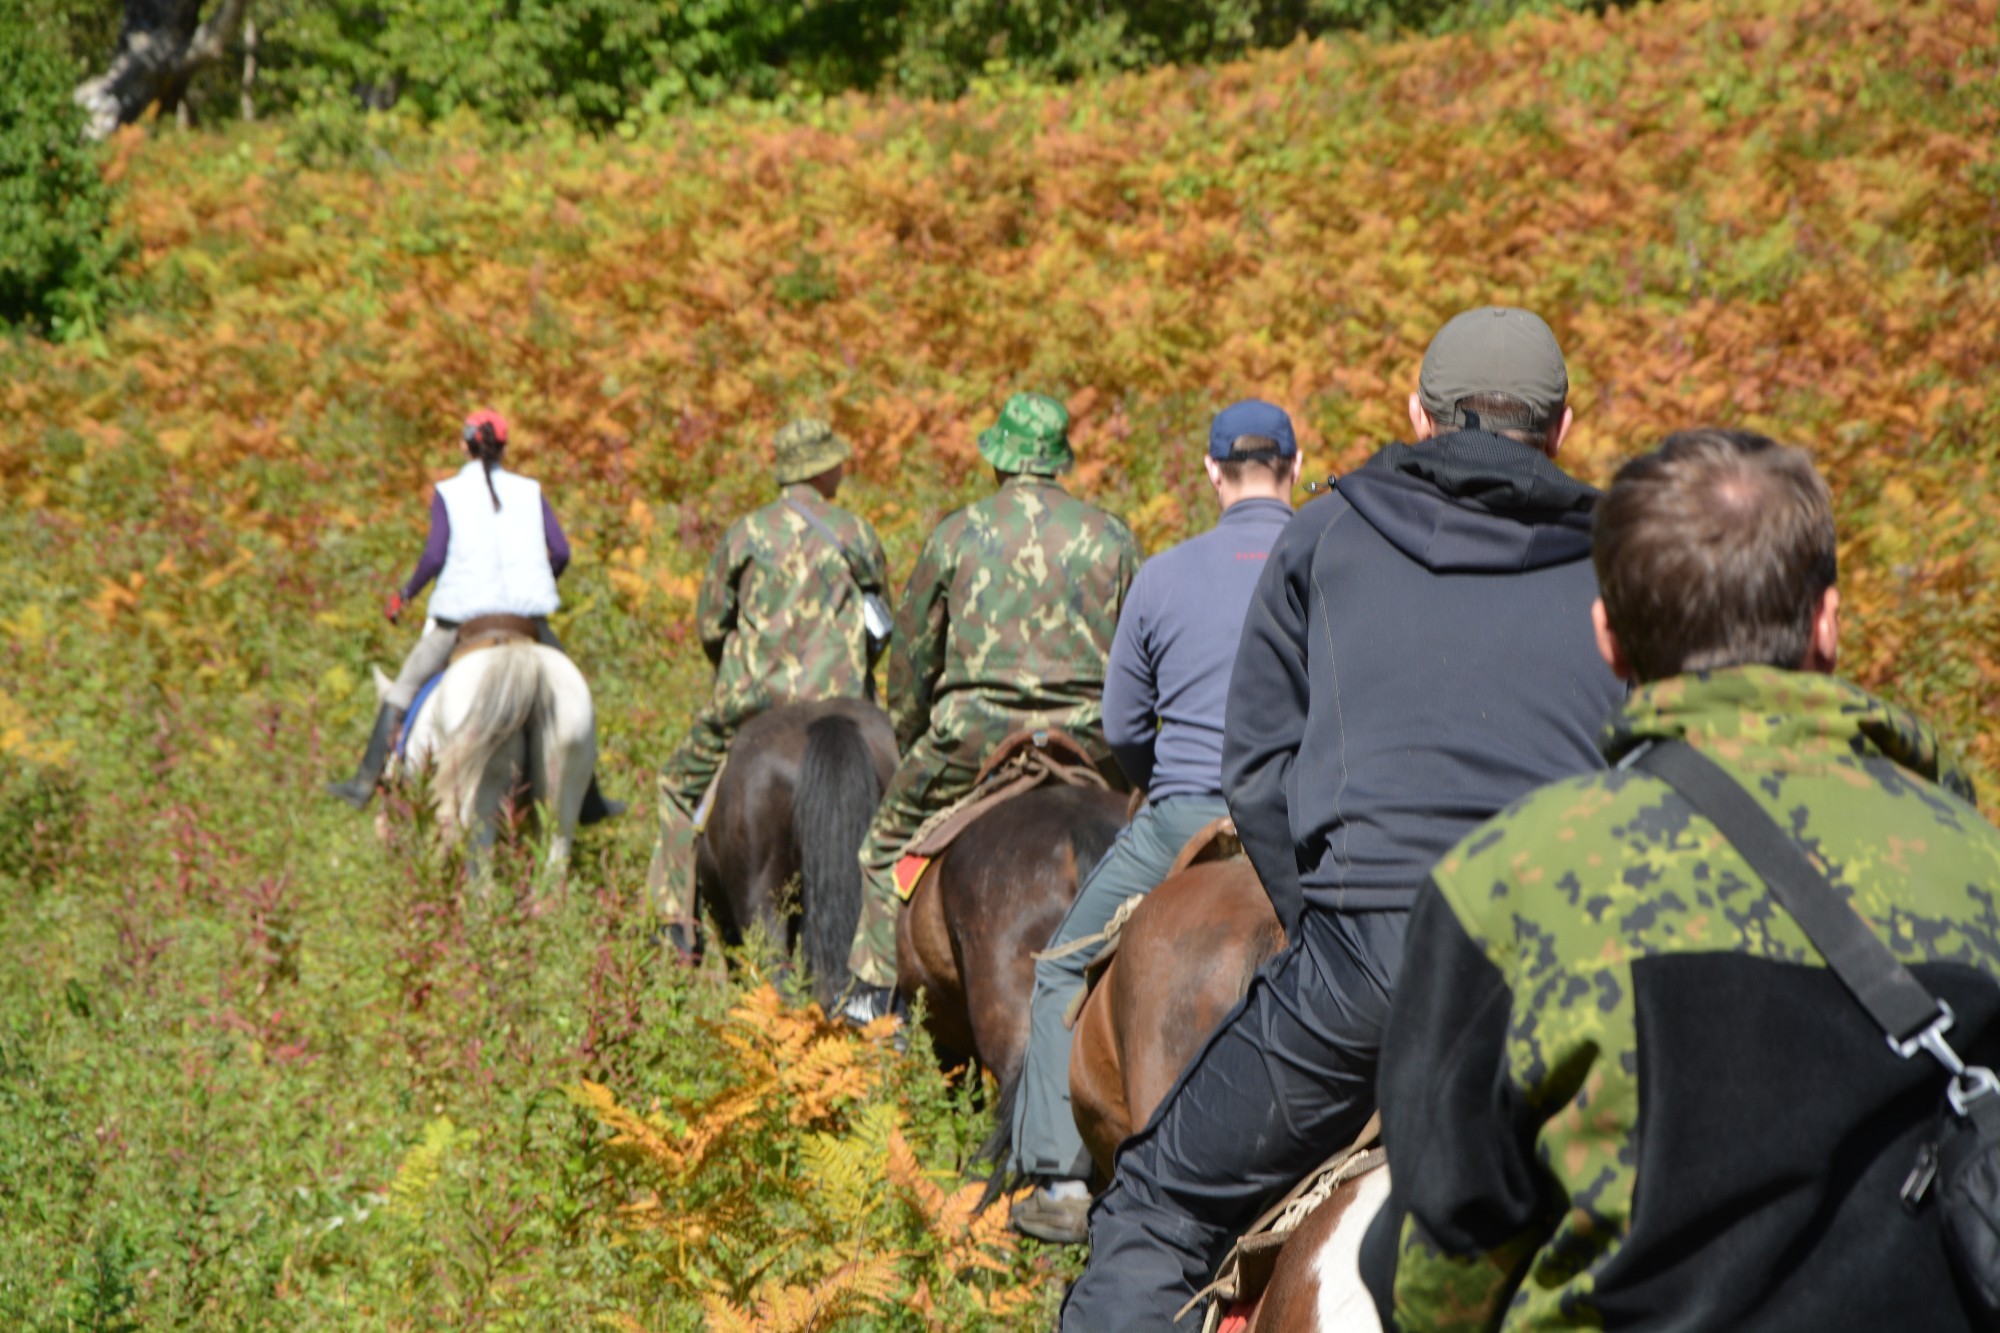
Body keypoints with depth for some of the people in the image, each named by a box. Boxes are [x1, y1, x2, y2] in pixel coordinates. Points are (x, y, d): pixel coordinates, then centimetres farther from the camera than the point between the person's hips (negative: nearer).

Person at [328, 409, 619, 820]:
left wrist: (405, 594, 6)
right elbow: (560, 552, 0)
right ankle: (588, 799, 17)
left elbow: (434, 557, -8)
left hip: (462, 611, -1)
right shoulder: (529, 491, 9)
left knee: (403, 690, 14)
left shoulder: (448, 493, 3)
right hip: (525, 611, 1)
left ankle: (366, 783, 11)